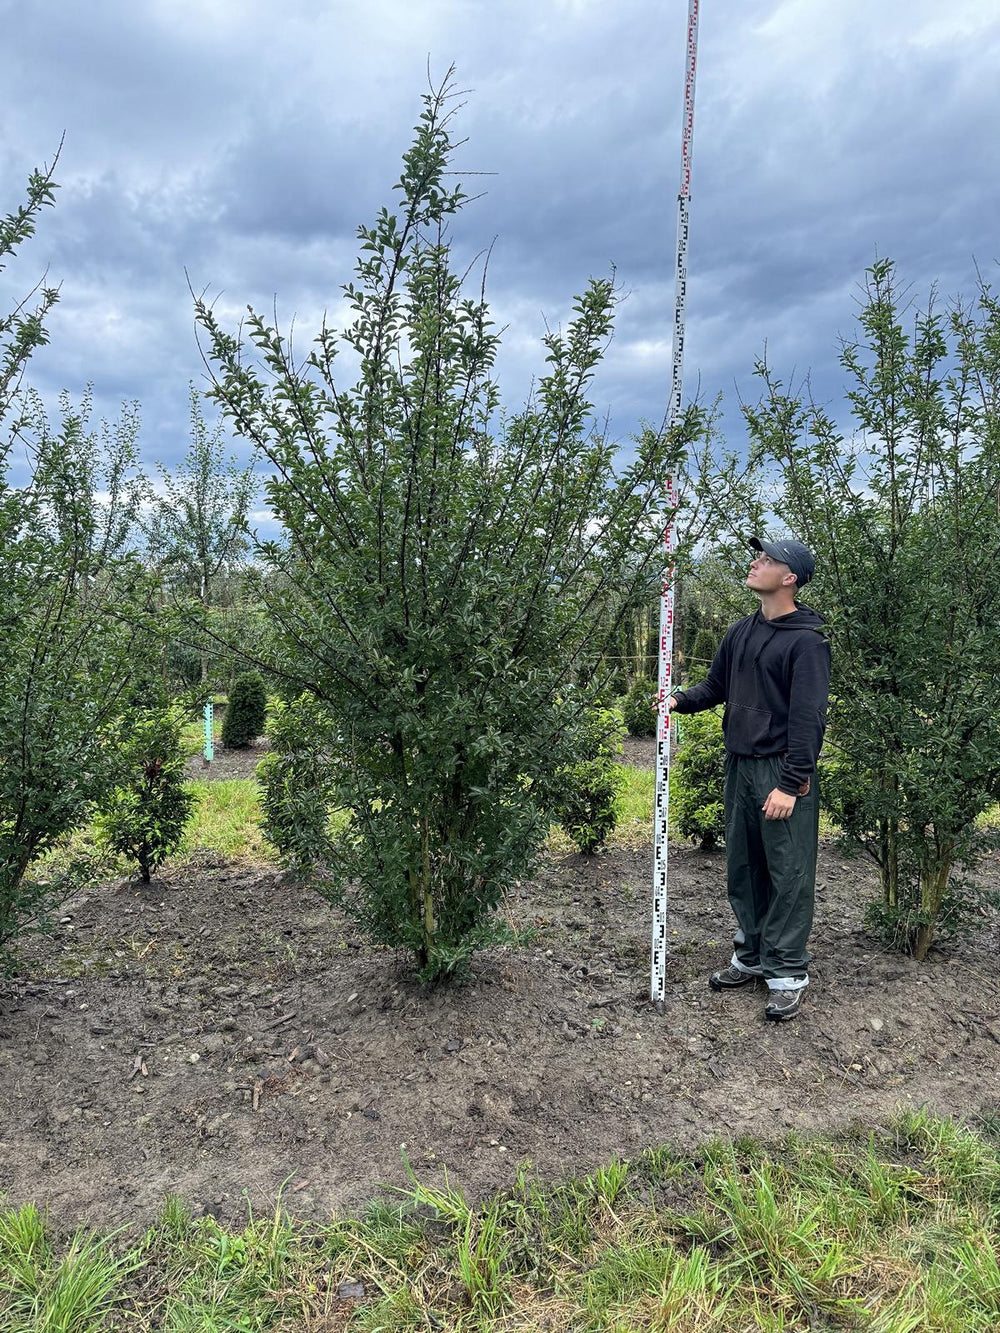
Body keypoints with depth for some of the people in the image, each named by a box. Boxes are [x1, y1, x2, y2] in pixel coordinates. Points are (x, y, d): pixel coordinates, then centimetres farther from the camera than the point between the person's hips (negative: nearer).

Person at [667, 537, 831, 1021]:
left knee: (788, 874, 0)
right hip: (739, 764, 8)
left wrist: (792, 784, -20)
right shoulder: (740, 632, 11)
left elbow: (807, 717, -17)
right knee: (742, 868, 15)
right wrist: (680, 699, 0)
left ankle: (787, 974, 12)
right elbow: (716, 686, 20)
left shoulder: (807, 640, -12)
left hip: (782, 771, -8)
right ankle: (750, 958, 29)